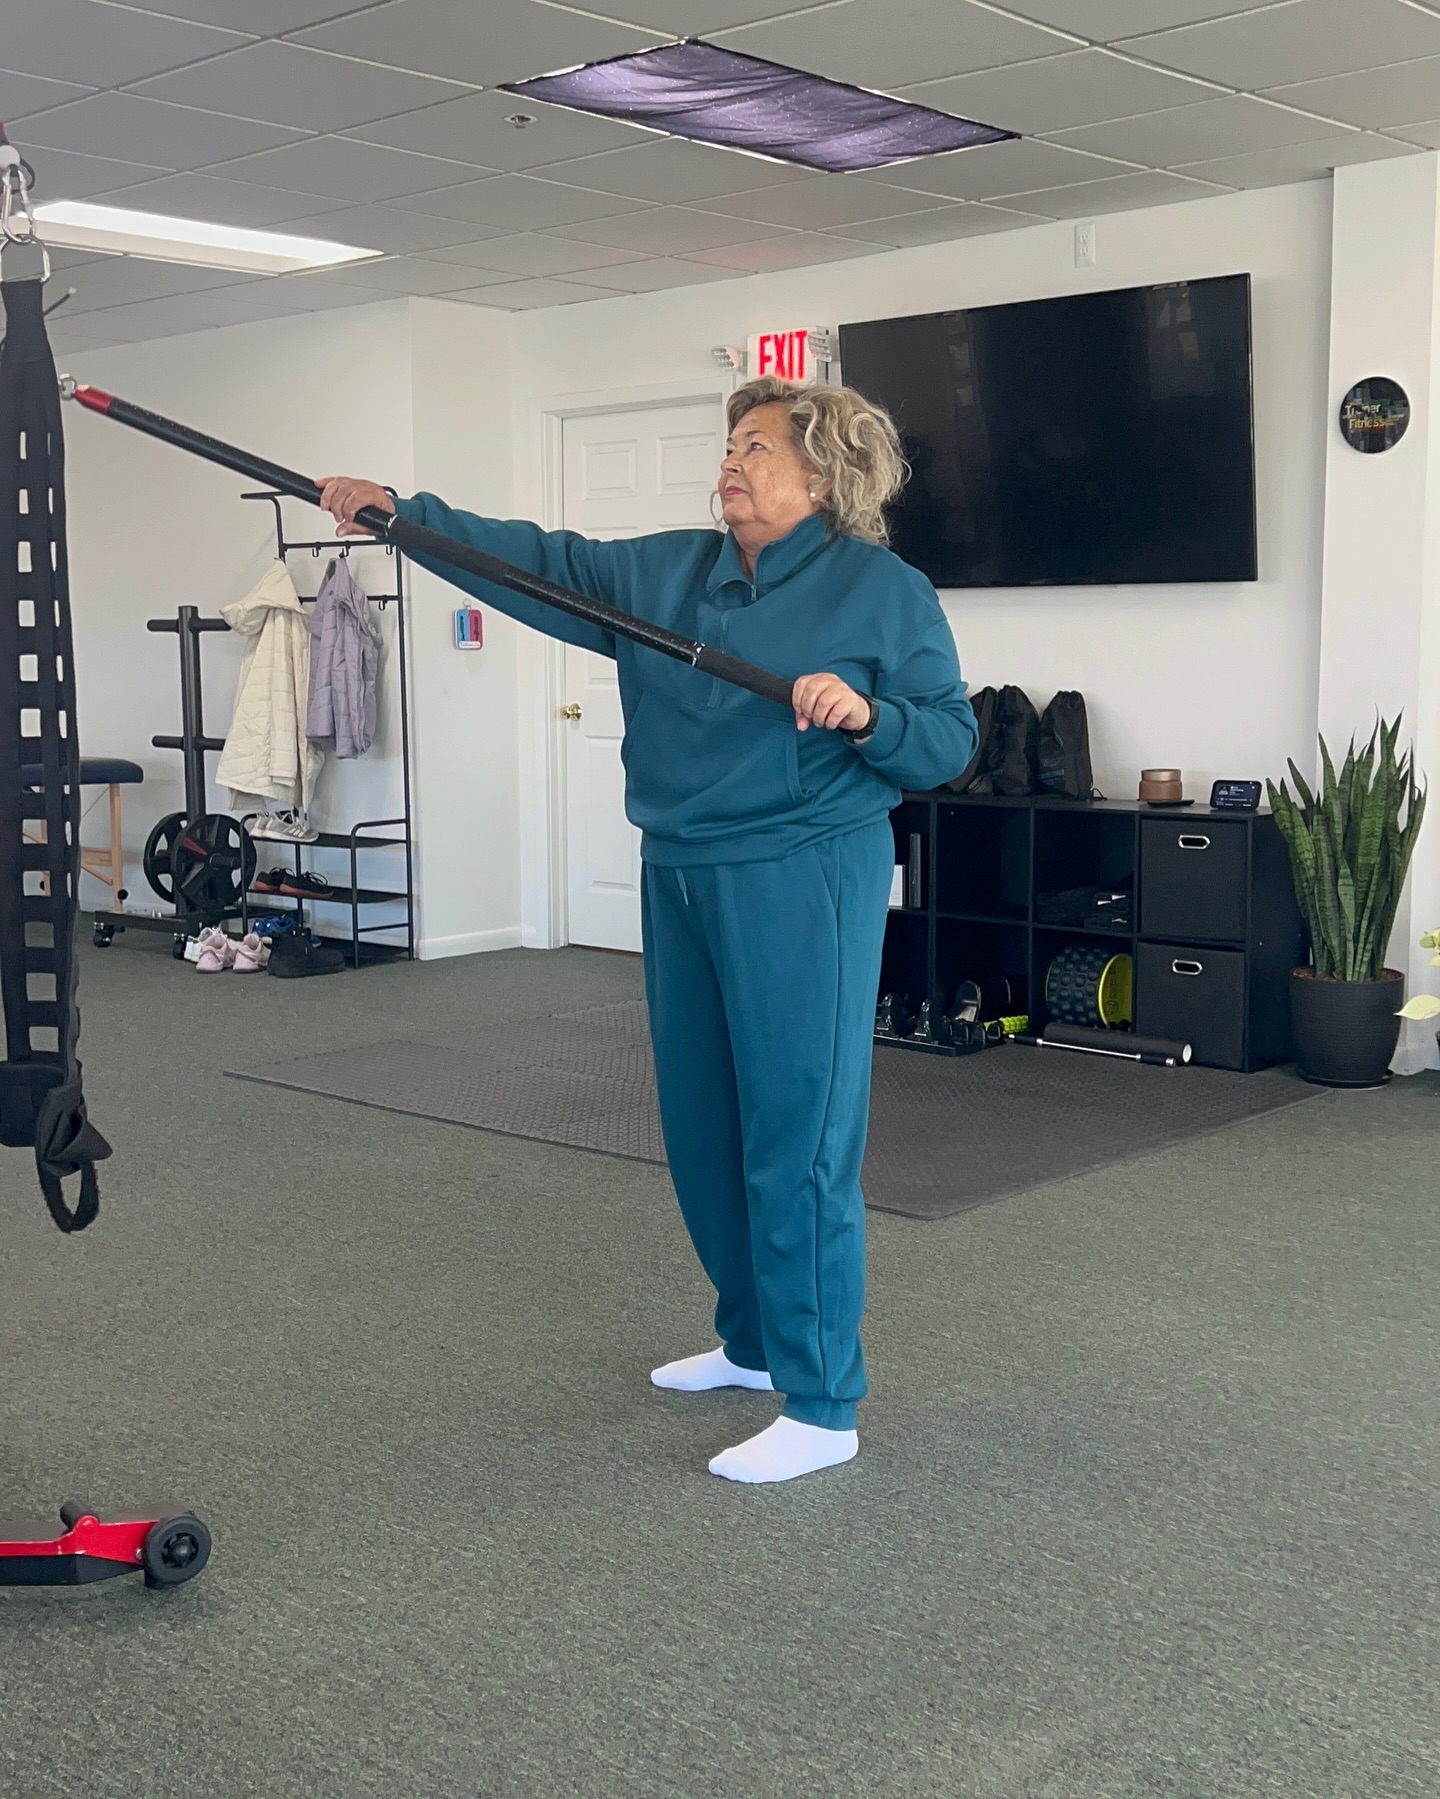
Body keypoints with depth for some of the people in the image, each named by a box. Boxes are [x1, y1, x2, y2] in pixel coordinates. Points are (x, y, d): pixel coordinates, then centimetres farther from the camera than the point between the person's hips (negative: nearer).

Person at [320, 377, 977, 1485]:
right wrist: (401, 511, 2)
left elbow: (951, 741, -5)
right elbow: (542, 564, 9)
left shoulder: (885, 592, -4)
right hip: (682, 882, 7)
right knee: (703, 1131, 15)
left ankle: (822, 1408, 4)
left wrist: (868, 715, -24)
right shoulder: (665, 573, 12)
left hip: (802, 885, -7)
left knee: (798, 1139, -6)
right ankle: (754, 1343, 34)